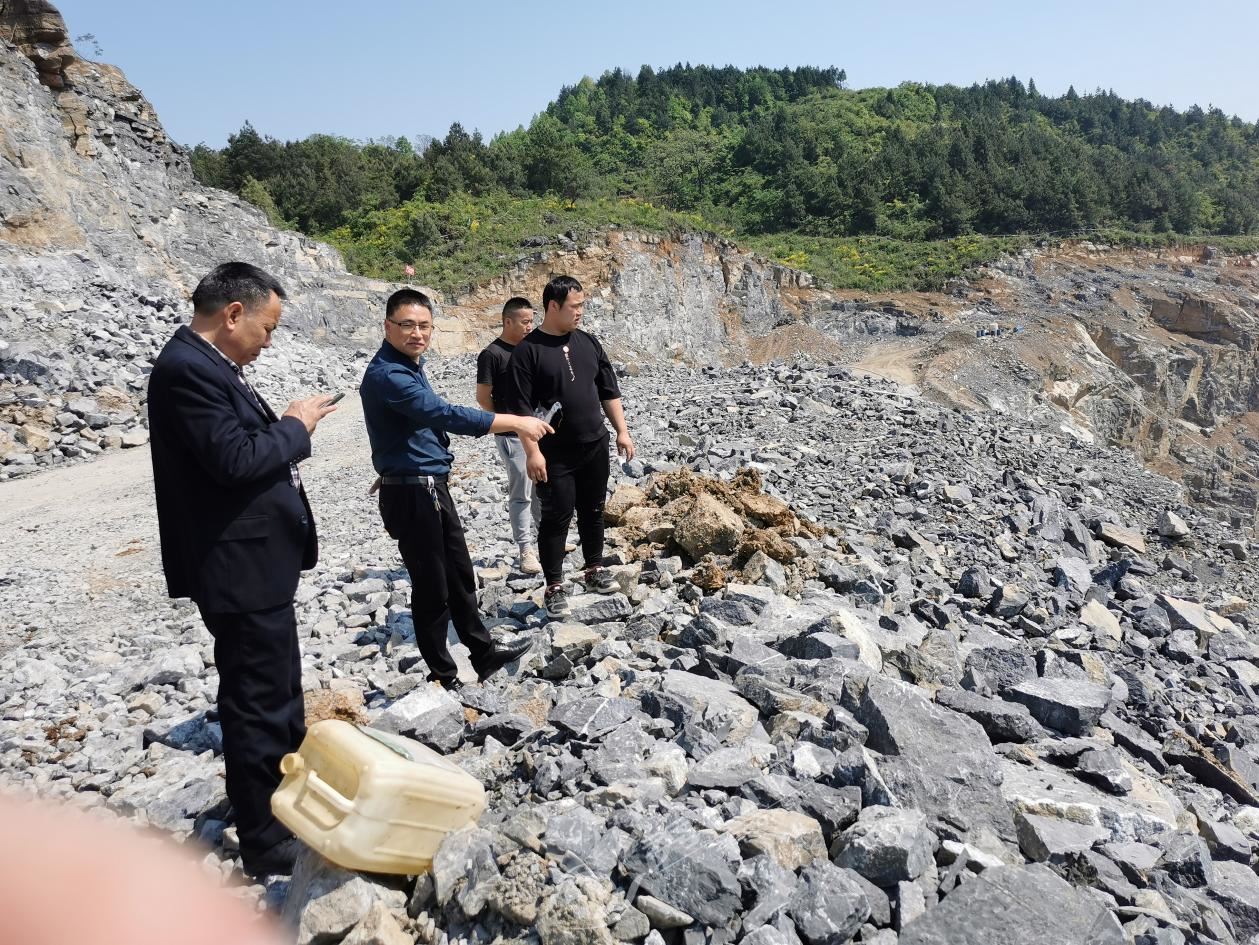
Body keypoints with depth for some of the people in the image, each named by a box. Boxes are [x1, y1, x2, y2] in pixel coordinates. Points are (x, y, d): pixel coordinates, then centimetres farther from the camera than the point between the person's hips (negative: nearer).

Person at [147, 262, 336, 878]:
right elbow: (234, 460, -25)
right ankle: (267, 842, 18)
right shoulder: (187, 368, -19)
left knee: (277, 693, 24)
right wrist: (295, 425, -12)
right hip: (242, 569, -11)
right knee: (257, 704, 2)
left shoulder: (204, 363, 12)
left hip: (255, 562, 11)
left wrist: (284, 431, 2)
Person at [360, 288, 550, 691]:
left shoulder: (411, 364, 10)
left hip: (433, 487, 10)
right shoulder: (386, 375, -22)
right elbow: (446, 414, -34)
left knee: (460, 576, 19)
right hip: (410, 495, -10)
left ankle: (484, 654, 34)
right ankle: (443, 677, 17)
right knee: (433, 589, 2)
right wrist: (516, 422, -34)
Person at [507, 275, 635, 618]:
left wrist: (622, 431, 8)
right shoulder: (528, 350, -10)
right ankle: (554, 587, 12)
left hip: (595, 447, 5)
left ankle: (594, 569, 33)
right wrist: (532, 451, -18)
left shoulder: (588, 342, 7)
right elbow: (521, 407, -13)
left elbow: (609, 391, 13)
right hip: (555, 455, -5)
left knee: (593, 511, 16)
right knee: (556, 518, 1)